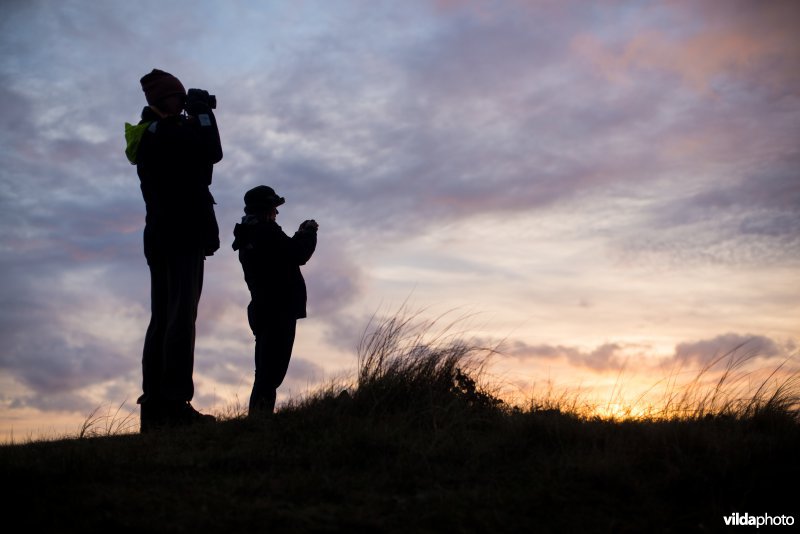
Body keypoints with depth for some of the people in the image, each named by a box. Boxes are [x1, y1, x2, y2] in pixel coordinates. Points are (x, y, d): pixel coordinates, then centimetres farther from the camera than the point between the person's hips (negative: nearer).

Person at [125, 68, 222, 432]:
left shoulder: (147, 136, 19)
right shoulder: (169, 131, -8)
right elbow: (212, 154, -10)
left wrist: (195, 120, 22)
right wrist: (203, 113, 1)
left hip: (159, 234, 9)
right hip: (183, 232, -9)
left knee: (162, 316, 6)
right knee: (181, 315, -15)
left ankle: (154, 406, 2)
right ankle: (175, 404, -22)